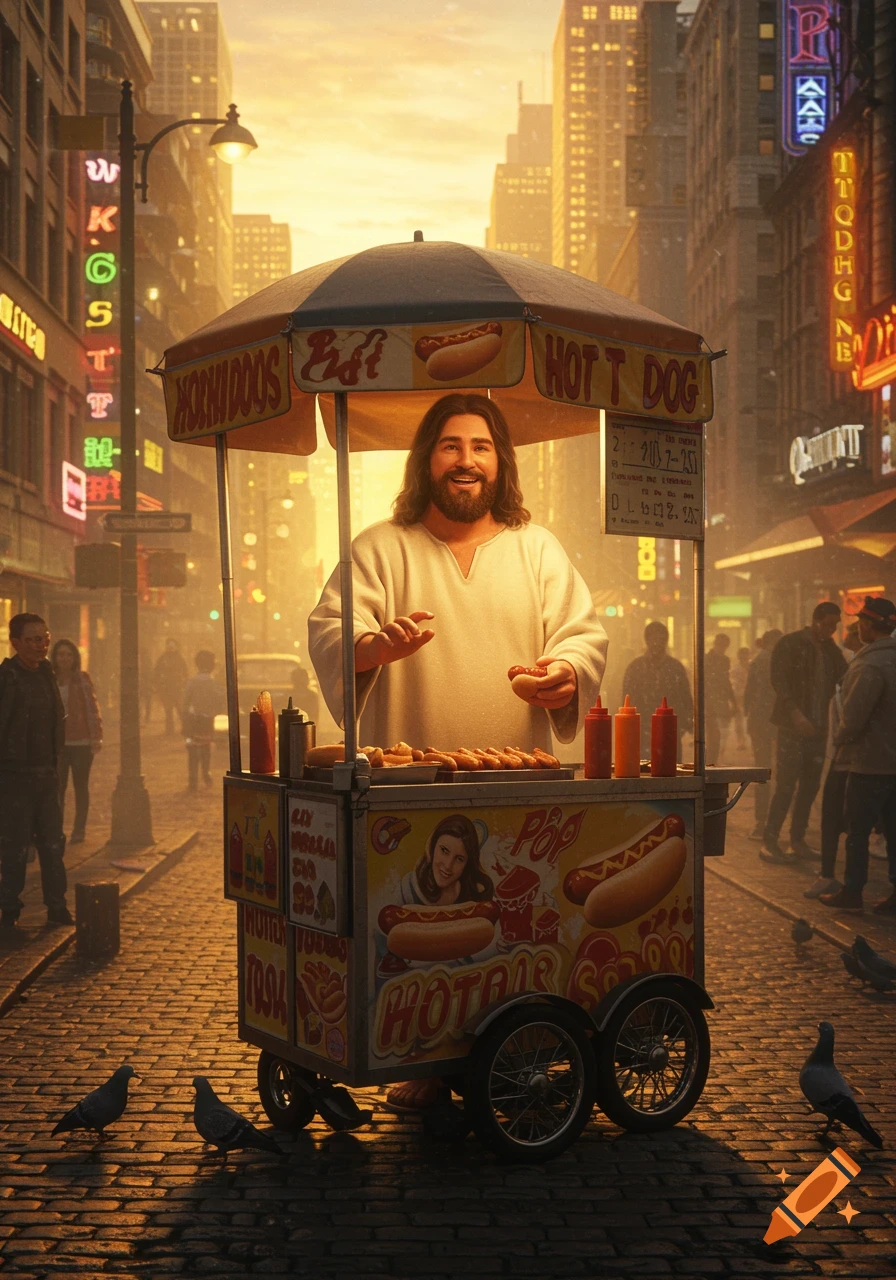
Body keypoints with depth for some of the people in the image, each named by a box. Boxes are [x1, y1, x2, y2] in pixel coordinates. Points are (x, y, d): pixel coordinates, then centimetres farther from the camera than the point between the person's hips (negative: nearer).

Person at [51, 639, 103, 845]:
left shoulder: (83, 679, -3)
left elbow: (92, 708, -6)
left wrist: (96, 736, -13)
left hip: (81, 742, -2)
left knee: (80, 786, 7)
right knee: (57, 787, 0)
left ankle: (79, 830, 14)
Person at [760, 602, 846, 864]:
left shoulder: (831, 649, 13)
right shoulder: (790, 644, -6)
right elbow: (779, 680, -13)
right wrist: (795, 713, -22)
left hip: (817, 727, 6)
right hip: (792, 725, -6)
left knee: (809, 786, 8)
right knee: (785, 785, -7)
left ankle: (797, 839, 17)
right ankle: (769, 842, -1)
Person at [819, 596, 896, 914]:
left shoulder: (870, 665, -20)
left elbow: (853, 715, -21)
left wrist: (840, 739, -2)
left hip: (870, 761, -8)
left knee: (857, 831, 2)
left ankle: (852, 893, 8)